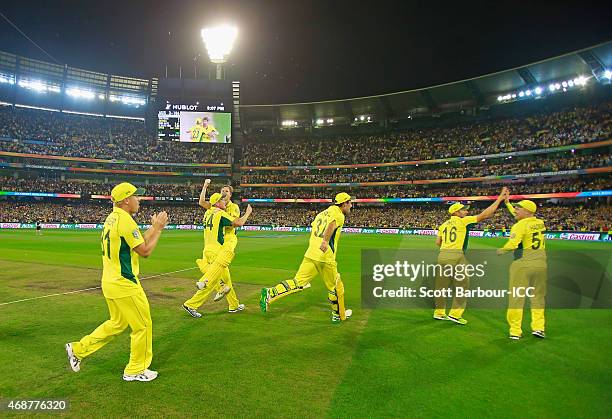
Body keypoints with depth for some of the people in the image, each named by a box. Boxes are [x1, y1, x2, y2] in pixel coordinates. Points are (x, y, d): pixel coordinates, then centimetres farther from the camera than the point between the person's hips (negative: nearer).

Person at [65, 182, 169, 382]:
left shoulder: (111, 218, 10)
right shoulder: (125, 220, -20)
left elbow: (138, 243, 14)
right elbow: (145, 251, -18)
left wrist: (154, 227, 11)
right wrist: (158, 229, -8)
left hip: (110, 281, 10)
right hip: (125, 283, -10)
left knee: (117, 323, 25)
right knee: (143, 325, 5)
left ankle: (78, 349, 30)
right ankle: (135, 370, 17)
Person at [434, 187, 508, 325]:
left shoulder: (443, 224, 16)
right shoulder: (463, 221, -1)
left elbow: (438, 242, 11)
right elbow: (484, 215, -4)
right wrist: (499, 199, 0)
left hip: (442, 255, 7)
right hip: (456, 256, -7)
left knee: (442, 285, 14)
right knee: (462, 285, 5)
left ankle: (439, 312, 22)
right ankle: (455, 314, 5)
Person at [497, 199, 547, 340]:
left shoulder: (519, 226, -12)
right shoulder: (540, 223, 9)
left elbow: (512, 245, -22)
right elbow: (523, 218, 25)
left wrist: (501, 250, -2)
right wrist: (508, 204, 31)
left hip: (522, 265, -6)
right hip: (541, 264, 6)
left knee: (516, 297, 2)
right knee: (538, 296, 16)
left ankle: (515, 331, 7)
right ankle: (538, 327, 18)